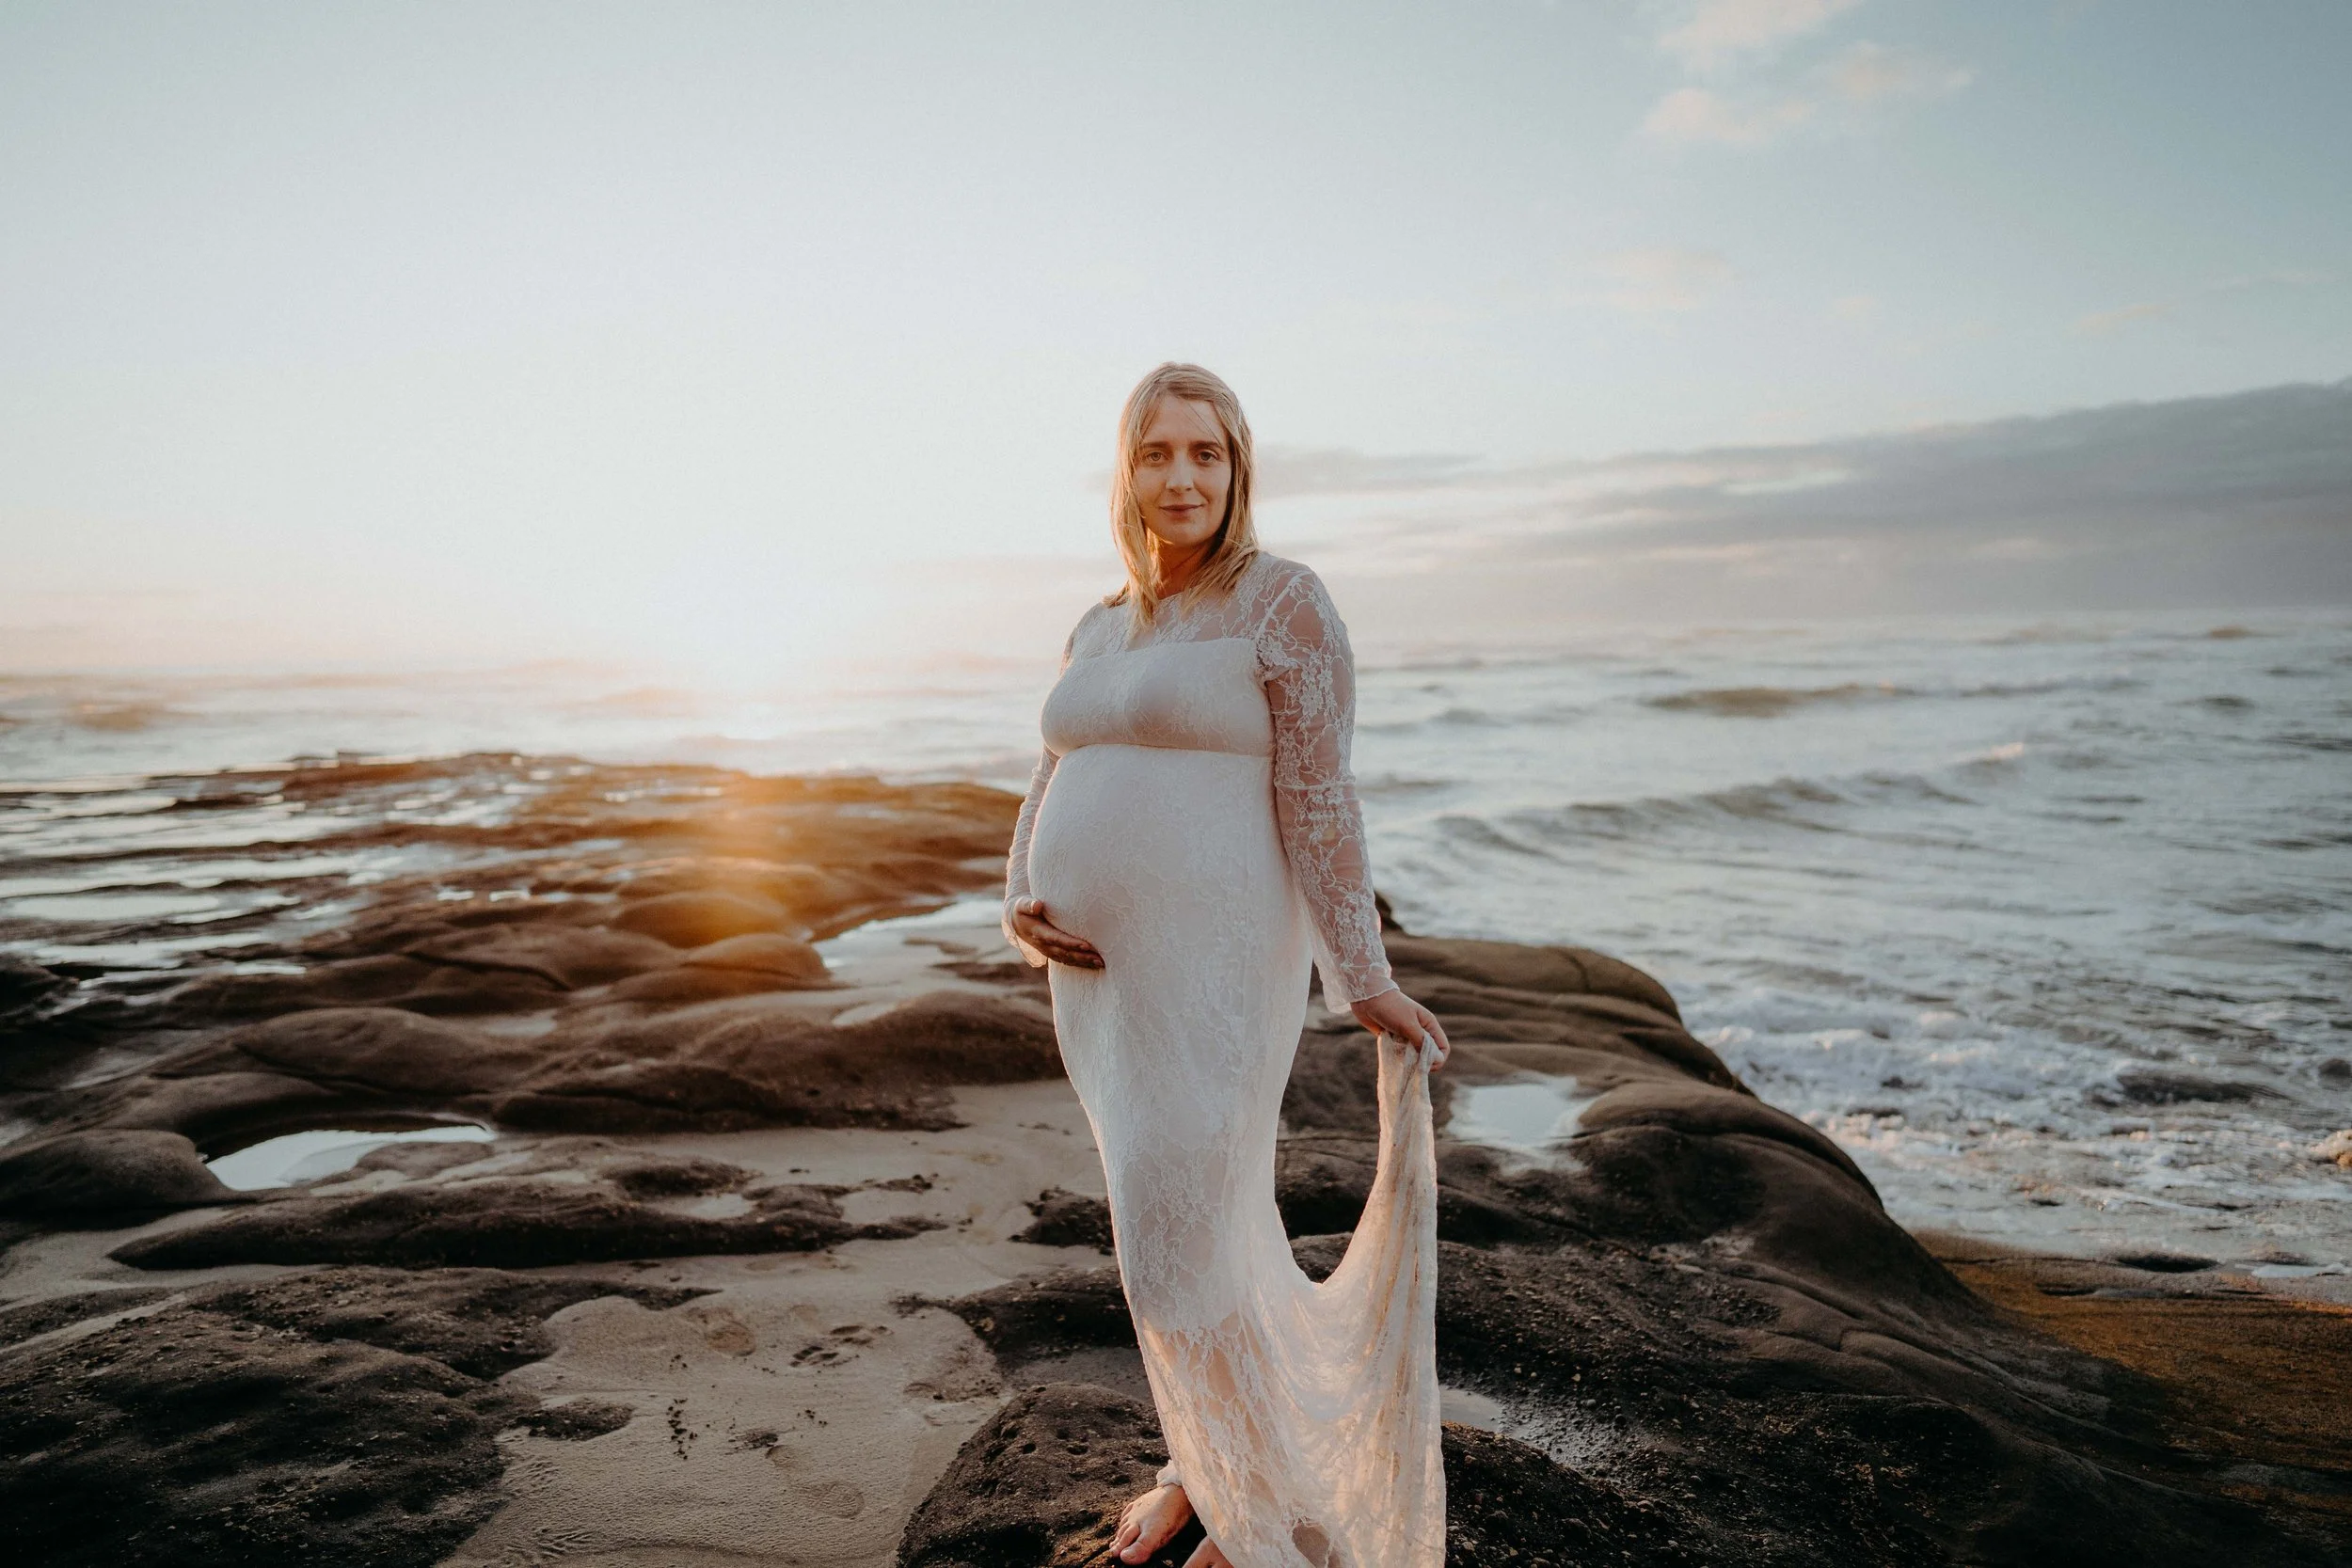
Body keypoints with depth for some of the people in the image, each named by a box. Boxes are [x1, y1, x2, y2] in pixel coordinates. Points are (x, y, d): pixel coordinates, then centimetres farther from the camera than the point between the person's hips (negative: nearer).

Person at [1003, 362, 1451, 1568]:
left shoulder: (1285, 603, -9)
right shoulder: (1099, 630, 12)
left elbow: (1318, 803, -13)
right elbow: (1049, 794, 12)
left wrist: (1363, 982, -18)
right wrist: (1021, 912, -6)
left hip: (1209, 970, -7)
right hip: (1102, 968, 7)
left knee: (1176, 1258, -4)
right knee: (1191, 1222, 19)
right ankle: (1212, 1456, 38)